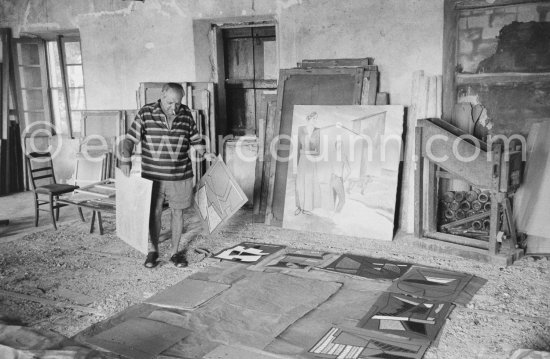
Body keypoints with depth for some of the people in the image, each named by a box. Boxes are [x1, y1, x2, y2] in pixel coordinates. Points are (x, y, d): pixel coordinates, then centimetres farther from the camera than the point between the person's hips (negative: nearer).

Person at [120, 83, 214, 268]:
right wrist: (126, 159, -22)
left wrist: (204, 153, -2)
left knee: (177, 212, 9)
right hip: (153, 175, -2)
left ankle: (175, 252, 24)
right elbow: (130, 139, -8)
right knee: (154, 213, 6)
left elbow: (194, 138, 12)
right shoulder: (145, 113, -7)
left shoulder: (186, 114, 0)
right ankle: (153, 250, 25)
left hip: (180, 176, 2)